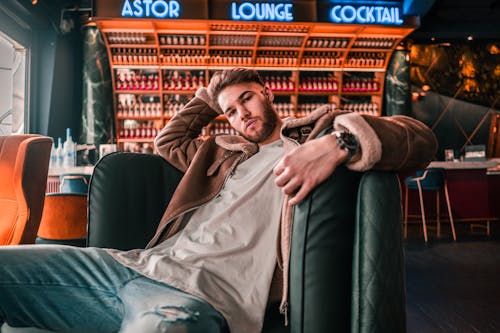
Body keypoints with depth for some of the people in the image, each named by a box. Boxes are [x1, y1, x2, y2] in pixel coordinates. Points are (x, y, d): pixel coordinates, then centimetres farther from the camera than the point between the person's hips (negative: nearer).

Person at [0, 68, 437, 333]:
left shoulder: (317, 132, 13)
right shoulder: (225, 150, 30)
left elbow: (420, 141, 1)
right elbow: (168, 141, 46)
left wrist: (339, 143, -20)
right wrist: (211, 94, 36)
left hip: (208, 294, -6)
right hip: (146, 263, 7)